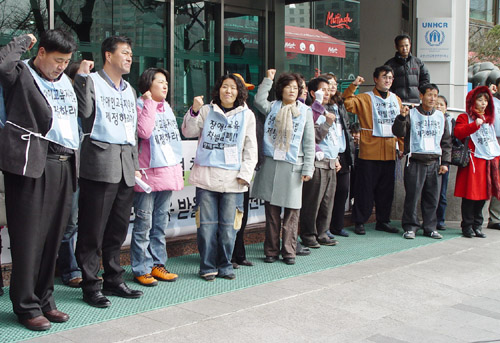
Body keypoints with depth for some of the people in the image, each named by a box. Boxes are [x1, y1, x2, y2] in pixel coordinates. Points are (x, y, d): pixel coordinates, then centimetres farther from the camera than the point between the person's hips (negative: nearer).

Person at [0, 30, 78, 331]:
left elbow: (85, 112, 25)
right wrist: (24, 41, -8)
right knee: (29, 238, -1)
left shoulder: (66, 81, 19)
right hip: (31, 165, -6)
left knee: (53, 238, 10)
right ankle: (27, 306, 8)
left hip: (62, 167, 7)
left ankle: (45, 300, 21)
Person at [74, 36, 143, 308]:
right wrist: (82, 76, -18)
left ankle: (113, 280, 20)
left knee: (118, 228, 10)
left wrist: (135, 164, 20)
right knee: (93, 229, -3)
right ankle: (91, 286, 4)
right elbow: (84, 110, -17)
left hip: (126, 164, 7)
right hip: (100, 163, -7)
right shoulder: (91, 81, 1)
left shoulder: (130, 90, 22)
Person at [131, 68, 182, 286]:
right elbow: (144, 131, -24)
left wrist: (177, 168, 19)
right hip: (148, 173, -8)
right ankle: (141, 269, 4)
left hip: (167, 172, 8)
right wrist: (149, 104, -17)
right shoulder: (140, 106, -7)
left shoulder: (167, 108, 17)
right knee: (144, 223, -3)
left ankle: (157, 264, 21)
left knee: (161, 222, 12)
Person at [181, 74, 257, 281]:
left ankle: (225, 266, 16)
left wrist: (245, 173, 0)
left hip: (232, 178, 0)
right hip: (206, 176, 0)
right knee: (207, 224, 0)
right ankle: (208, 266, 11)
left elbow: (250, 148, 10)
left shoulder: (247, 115, 11)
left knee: (228, 225, 2)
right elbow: (188, 132, 4)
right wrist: (194, 111, -11)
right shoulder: (207, 111, 10)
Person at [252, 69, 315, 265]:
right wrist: (268, 79, -2)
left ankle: (289, 251, 9)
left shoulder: (305, 112, 8)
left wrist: (308, 169, -2)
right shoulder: (272, 108, 11)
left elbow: (309, 143, 4)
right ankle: (271, 250, 13)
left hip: (292, 166, -1)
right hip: (271, 164, 1)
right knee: (271, 210, 4)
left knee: (292, 210, 0)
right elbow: (258, 100, -10)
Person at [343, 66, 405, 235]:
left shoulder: (396, 100, 14)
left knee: (386, 189, 12)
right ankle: (360, 222, 9)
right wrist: (353, 86, -25)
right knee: (365, 189, 0)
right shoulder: (364, 99, -2)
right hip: (369, 152, -5)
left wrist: (402, 146, 12)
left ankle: (383, 221, 24)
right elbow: (346, 103, -17)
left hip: (389, 153, 5)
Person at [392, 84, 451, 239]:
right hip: (415, 162, -4)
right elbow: (398, 132, -9)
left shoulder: (441, 117, 13)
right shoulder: (411, 114, 0)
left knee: (432, 197, 6)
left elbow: (446, 141, 16)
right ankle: (410, 226, 6)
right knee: (412, 196, -4)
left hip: (434, 162, 4)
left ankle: (430, 227, 15)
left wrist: (445, 162, 8)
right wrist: (401, 117, -26)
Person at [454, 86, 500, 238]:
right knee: (470, 196, -4)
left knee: (483, 194, 8)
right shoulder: (464, 117, -1)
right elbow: (458, 132, -20)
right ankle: (467, 226, 4)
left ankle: (477, 226, 17)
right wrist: (475, 125, -27)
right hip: (473, 161, -7)